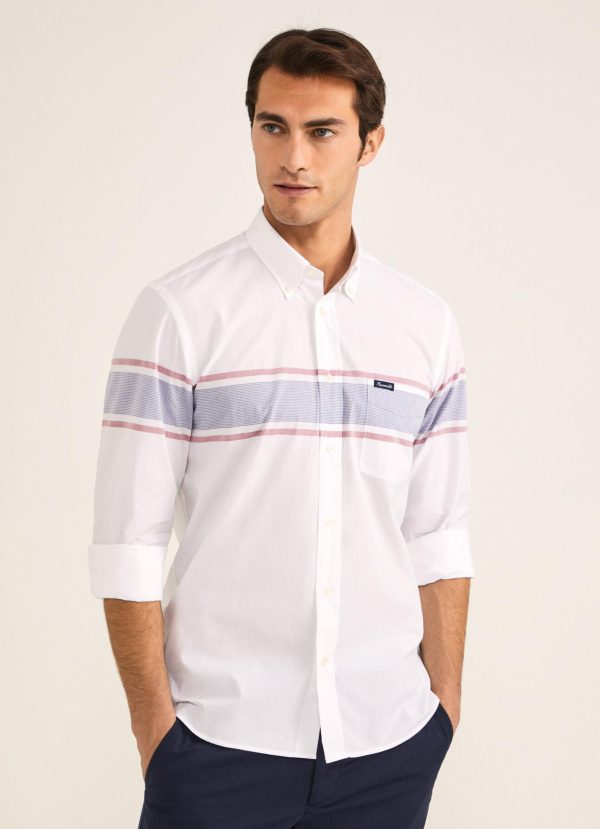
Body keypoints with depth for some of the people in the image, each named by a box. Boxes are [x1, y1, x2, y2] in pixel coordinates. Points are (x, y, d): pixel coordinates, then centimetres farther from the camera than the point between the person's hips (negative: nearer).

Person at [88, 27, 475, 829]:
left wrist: (446, 705, 5)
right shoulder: (179, 311, -6)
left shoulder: (428, 325, 5)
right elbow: (128, 543, -7)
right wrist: (153, 726, -8)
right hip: (222, 740, -3)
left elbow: (438, 537, 8)